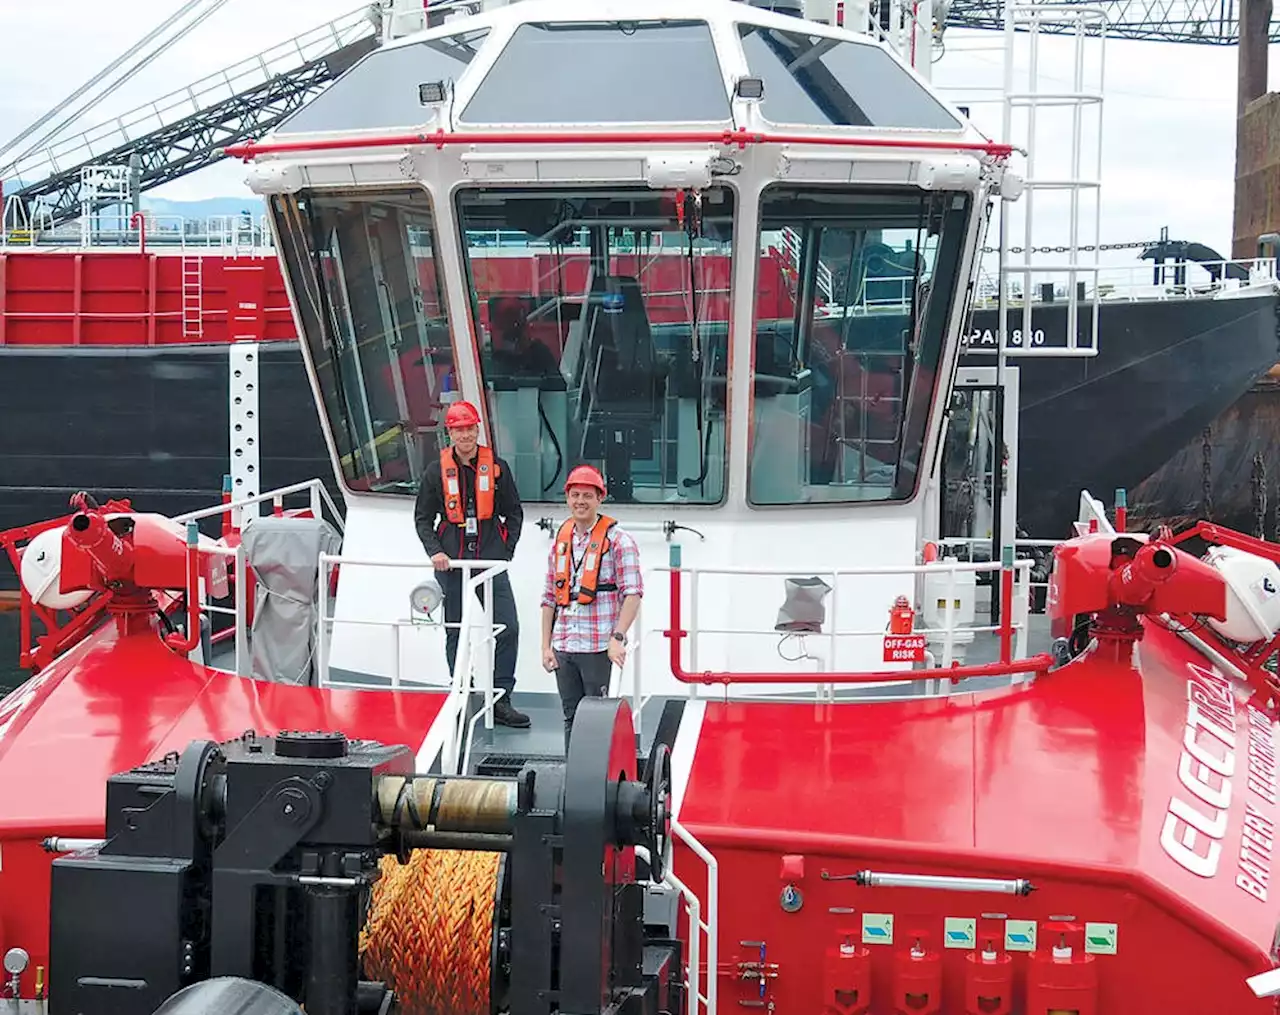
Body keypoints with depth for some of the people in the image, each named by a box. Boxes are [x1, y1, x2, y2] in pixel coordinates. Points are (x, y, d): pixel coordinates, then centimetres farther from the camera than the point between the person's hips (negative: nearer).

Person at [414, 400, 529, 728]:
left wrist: (506, 550, 1)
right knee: (456, 633, 7)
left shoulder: (497, 468, 4)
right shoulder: (437, 472, 3)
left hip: (491, 562, 0)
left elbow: (514, 512, 10)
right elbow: (422, 518, 8)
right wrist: (435, 552, -7)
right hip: (452, 564, 0)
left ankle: (500, 700, 1)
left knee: (508, 628, -7)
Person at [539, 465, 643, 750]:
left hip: (599, 648, -6)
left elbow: (633, 593, -11)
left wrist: (617, 638, -21)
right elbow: (550, 598, 16)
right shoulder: (560, 540, 13)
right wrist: (546, 646, 10)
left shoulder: (618, 541, -4)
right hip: (563, 648, 6)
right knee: (572, 718, 12)